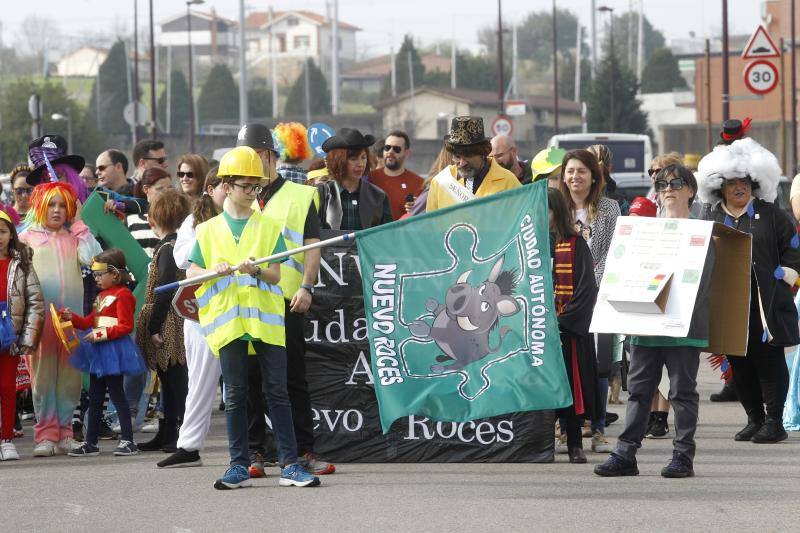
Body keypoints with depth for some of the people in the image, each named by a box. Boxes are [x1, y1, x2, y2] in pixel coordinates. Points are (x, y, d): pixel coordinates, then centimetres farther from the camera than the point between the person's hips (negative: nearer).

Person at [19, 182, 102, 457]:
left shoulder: (74, 236, 15)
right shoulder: (27, 237, 10)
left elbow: (92, 257, -4)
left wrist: (78, 224, 4)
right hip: (40, 316, -2)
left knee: (69, 374, 4)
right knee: (43, 374, -2)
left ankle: (64, 432, 11)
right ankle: (46, 436, 0)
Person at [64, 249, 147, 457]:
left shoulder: (122, 295, -12)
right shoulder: (102, 295, 17)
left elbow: (126, 326, -18)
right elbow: (90, 322, 20)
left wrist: (101, 334, -23)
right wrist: (72, 317, 7)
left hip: (114, 351, -10)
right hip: (99, 352, 10)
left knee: (116, 393, -6)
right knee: (95, 397, 12)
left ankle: (128, 440, -2)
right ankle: (90, 442, 17)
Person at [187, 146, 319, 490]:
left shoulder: (269, 227, 8)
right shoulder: (208, 231, 10)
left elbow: (276, 274, 2)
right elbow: (191, 273, 6)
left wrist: (256, 270, -18)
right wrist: (214, 271, -13)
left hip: (266, 320, 0)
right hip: (228, 321, 0)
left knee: (277, 392, -2)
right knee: (235, 395, 3)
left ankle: (290, 464, -1)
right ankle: (239, 466, 7)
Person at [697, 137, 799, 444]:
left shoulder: (771, 215, 4)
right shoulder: (713, 220, 12)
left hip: (766, 303, -3)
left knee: (769, 361, -3)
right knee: (739, 364, 5)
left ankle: (774, 421, 2)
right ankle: (755, 419, 16)